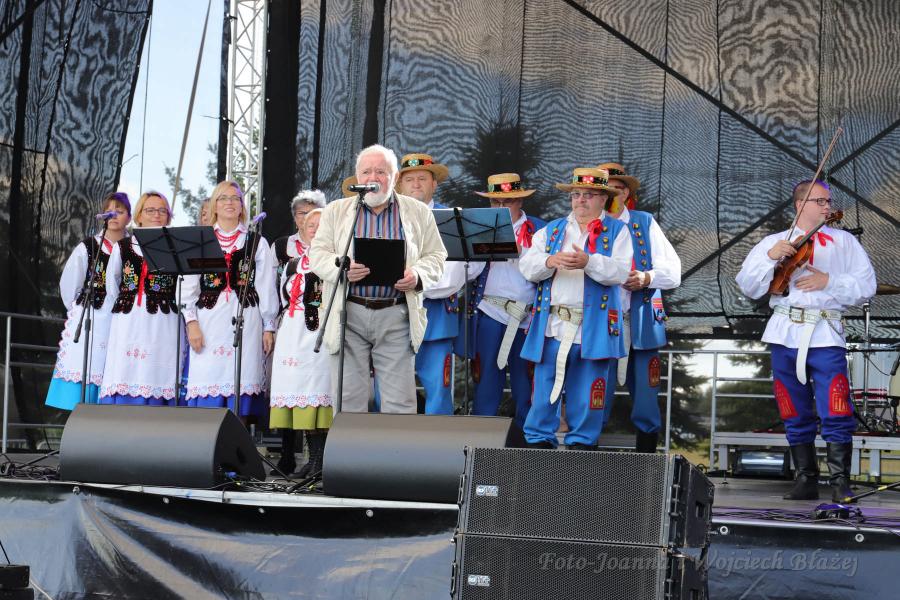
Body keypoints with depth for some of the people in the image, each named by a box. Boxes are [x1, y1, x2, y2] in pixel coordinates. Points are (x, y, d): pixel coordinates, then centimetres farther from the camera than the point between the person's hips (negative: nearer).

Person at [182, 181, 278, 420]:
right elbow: (188, 285, 5)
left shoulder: (257, 242, 11)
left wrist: (269, 326, 3)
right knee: (208, 380, -5)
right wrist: (191, 322, -5)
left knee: (241, 381, -5)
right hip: (209, 320, 0)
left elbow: (266, 288, 8)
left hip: (246, 320, 0)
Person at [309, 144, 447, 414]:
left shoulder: (419, 212, 11)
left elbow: (435, 257, 10)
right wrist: (341, 268, -15)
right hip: (349, 314, 0)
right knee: (349, 400, 2)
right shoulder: (336, 211, 11)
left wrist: (417, 275, -11)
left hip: (397, 315, 0)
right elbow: (317, 254, 6)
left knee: (400, 401, -1)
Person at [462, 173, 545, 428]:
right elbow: (469, 271, 2)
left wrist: (519, 251, -9)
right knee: (487, 378, 1)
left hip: (526, 315, 0)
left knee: (525, 379, 5)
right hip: (490, 313, 1)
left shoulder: (538, 229, 6)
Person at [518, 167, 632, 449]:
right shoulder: (551, 230, 17)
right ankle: (539, 440, 12)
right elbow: (526, 266, 7)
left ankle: (581, 442, 12)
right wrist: (549, 261, -14)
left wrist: (589, 262, -24)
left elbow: (620, 272, -8)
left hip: (593, 327, -2)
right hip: (552, 324, 2)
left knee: (586, 390, 2)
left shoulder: (617, 232, 8)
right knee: (545, 387, 2)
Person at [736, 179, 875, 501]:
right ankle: (806, 480, 17)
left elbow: (866, 284, 2)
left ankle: (840, 483, -4)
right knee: (796, 417, 8)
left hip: (825, 335, -2)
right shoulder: (773, 242, 15)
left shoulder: (843, 241, 11)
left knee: (836, 415, -11)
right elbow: (749, 287, 5)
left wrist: (828, 281, -11)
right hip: (786, 335, 2)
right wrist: (770, 257, -9)